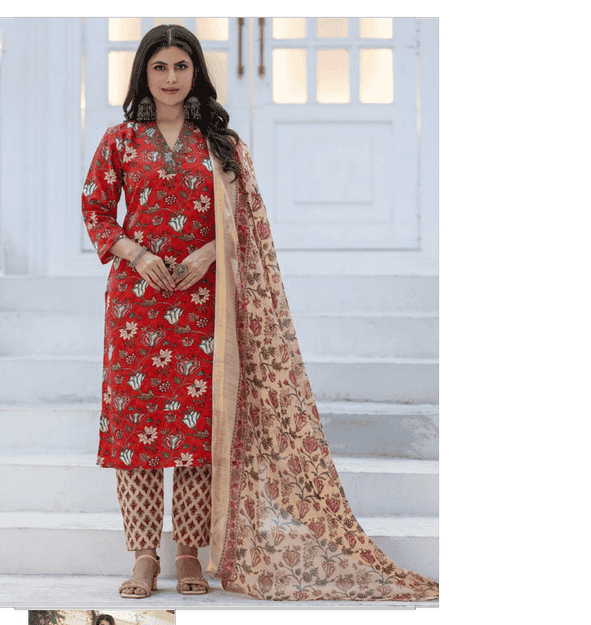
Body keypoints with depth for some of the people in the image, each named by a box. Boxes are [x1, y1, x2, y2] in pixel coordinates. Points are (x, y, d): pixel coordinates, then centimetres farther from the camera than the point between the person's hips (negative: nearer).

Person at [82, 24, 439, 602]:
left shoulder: (221, 143, 8)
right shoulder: (122, 140, 7)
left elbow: (245, 220, 8)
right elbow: (95, 209, 8)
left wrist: (207, 254, -9)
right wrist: (137, 256, -7)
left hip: (202, 295, 0)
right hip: (138, 294, 0)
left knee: (198, 416, -2)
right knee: (135, 414, -3)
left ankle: (190, 552, 8)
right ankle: (144, 554, 6)